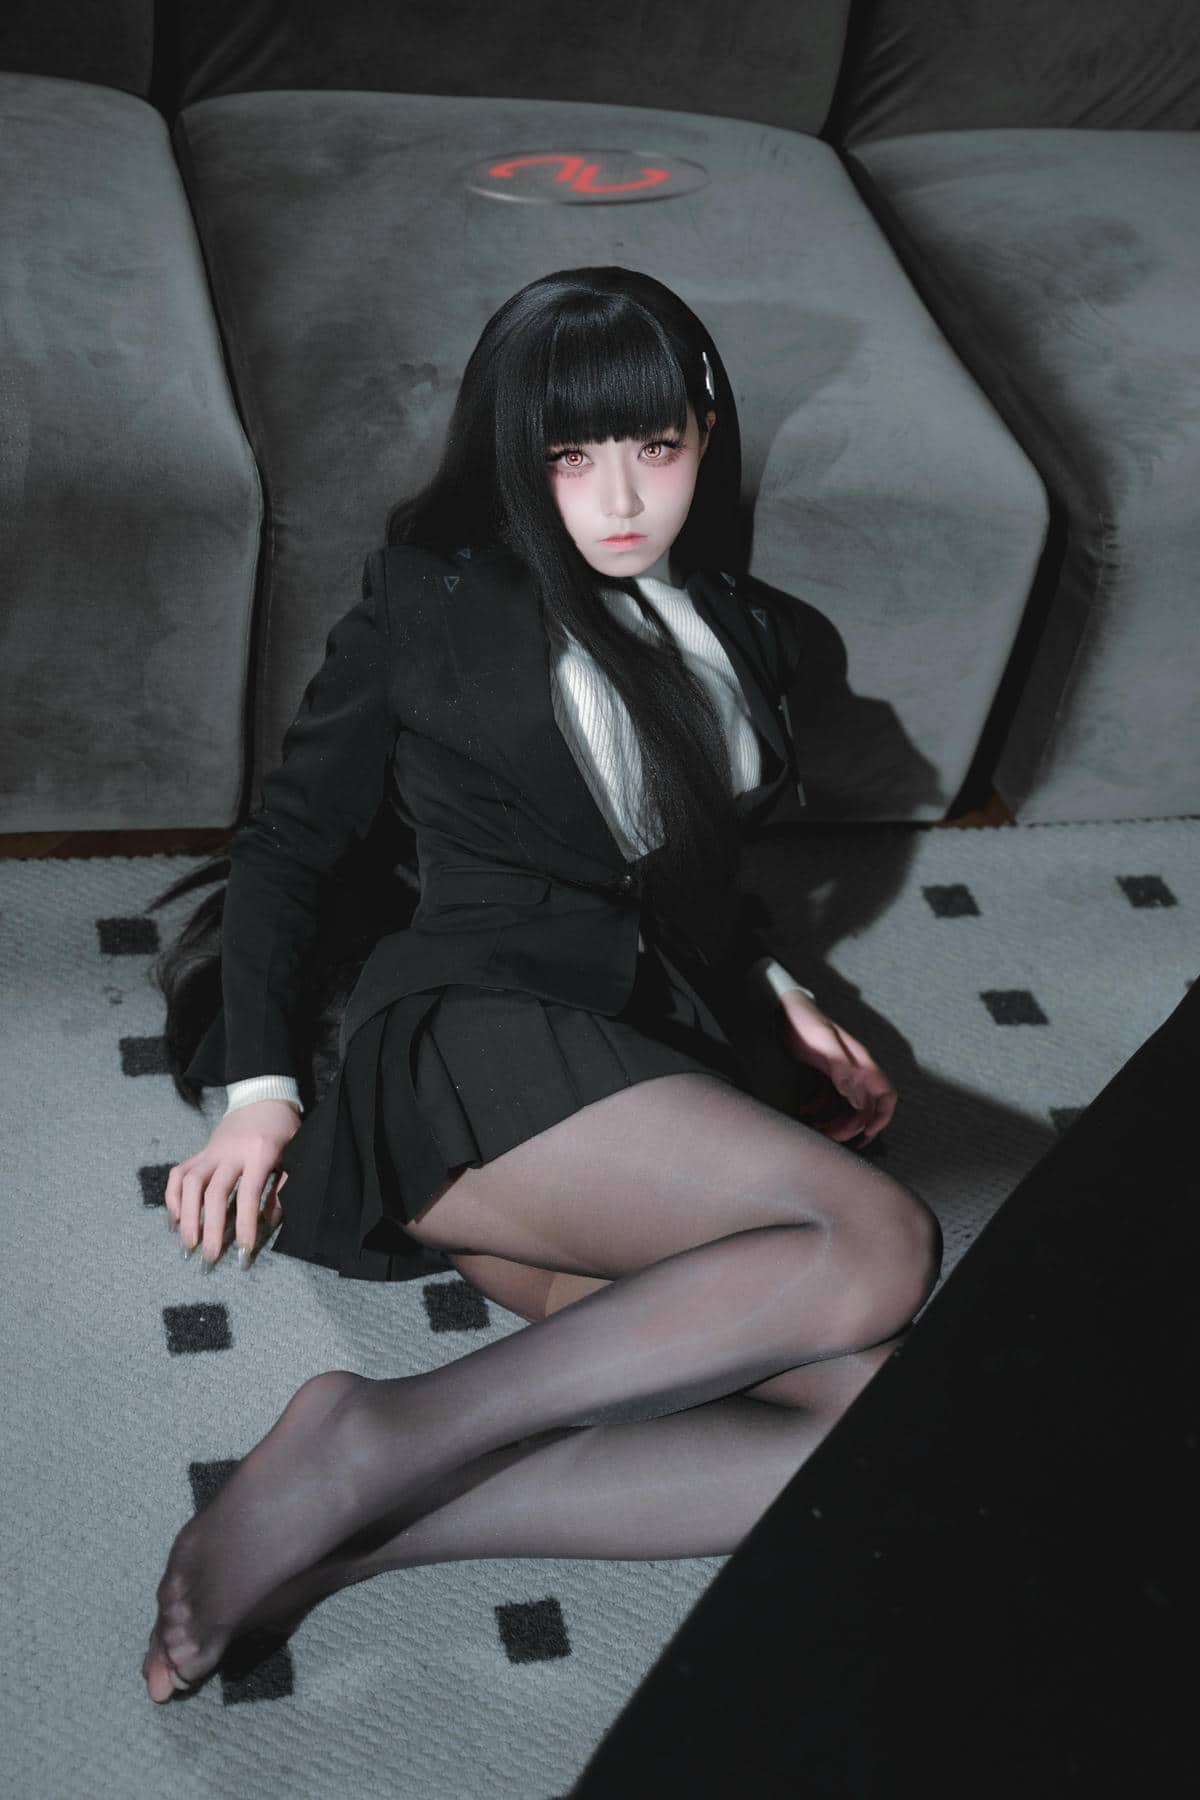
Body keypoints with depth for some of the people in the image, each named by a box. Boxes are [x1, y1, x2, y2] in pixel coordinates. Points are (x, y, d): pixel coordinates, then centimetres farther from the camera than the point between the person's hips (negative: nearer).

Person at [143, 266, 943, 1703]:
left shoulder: (739, 635, 23)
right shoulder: (431, 599, 8)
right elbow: (288, 843, 11)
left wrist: (775, 992, 16)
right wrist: (261, 1082, 0)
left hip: (657, 1074, 6)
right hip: (476, 1044, -6)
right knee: (880, 1245, -31)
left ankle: (358, 1529, -29)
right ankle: (386, 1438, -29)